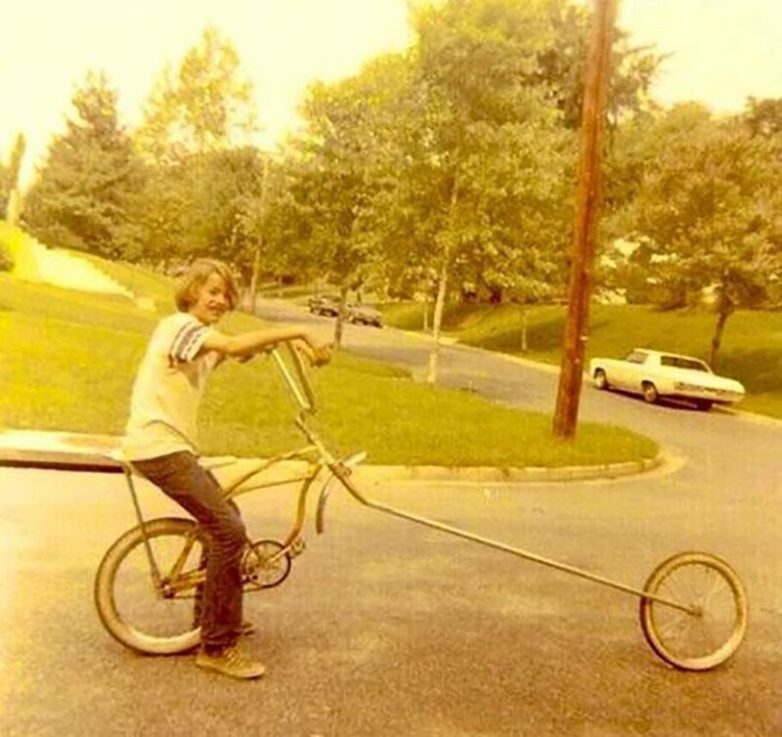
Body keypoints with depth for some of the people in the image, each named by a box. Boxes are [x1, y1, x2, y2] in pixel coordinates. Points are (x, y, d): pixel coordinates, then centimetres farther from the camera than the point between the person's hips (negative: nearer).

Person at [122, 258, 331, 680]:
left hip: (172, 445, 10)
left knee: (222, 519, 20)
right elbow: (236, 346, -31)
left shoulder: (201, 335, 17)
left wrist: (289, 341, -9)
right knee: (230, 530, -14)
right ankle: (217, 647, -5)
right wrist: (297, 331, -29)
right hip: (158, 446, -10)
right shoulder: (180, 325, -14)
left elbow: (242, 352, 6)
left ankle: (210, 614, 34)